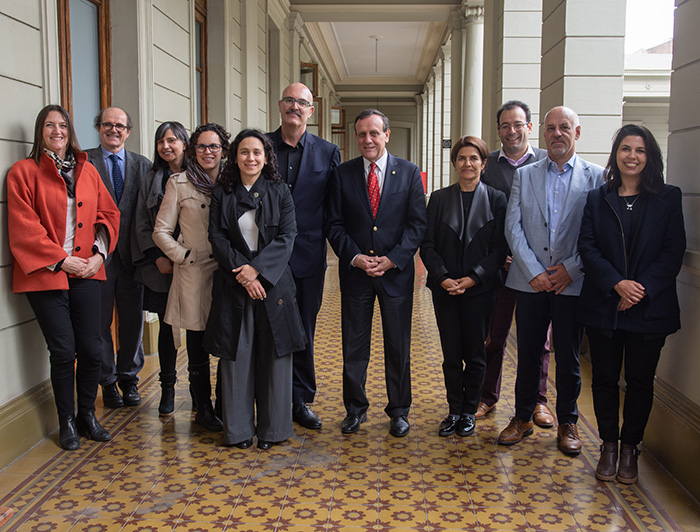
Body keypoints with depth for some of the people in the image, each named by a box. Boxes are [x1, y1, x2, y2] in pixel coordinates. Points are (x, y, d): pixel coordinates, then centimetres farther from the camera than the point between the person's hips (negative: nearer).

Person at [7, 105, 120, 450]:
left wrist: (99, 253, -2)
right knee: (63, 350, 0)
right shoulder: (24, 171, 0)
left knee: (92, 348, 3)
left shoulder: (87, 170, 13)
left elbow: (108, 213, 12)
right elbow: (23, 227, -7)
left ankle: (87, 415, 21)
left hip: (85, 271, 4)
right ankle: (66, 422, 17)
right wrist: (61, 259, -11)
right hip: (45, 274, -3)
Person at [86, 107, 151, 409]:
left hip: (132, 255, 3)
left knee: (133, 321, 10)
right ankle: (108, 381, 21)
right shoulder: (84, 162, 1)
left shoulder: (142, 165, 10)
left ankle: (129, 378, 26)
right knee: (100, 321, 6)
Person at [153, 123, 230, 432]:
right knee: (198, 347, 4)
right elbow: (161, 231, 4)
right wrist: (184, 256, -6)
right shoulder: (179, 184, 3)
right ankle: (204, 409, 18)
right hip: (194, 275, -2)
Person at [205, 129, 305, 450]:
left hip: (273, 282, 0)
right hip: (233, 284, 1)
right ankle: (239, 429, 15)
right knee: (237, 354, 3)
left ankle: (272, 428, 15)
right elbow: (217, 238, 0)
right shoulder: (222, 194, 8)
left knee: (273, 354, 3)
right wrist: (242, 272, -14)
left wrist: (257, 268, -15)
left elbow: (287, 237, -4)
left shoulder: (280, 192, 5)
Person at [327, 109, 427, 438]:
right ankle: (355, 409, 23)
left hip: (396, 271, 0)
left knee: (398, 346, 8)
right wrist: (355, 257, -12)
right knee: (354, 346, 7)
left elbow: (417, 223, -2)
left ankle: (399, 411, 23)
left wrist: (393, 259, -13)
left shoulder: (409, 172, 2)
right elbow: (335, 224, 2)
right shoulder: (342, 174, 4)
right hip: (354, 272, 1)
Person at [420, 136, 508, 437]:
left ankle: (469, 412, 22)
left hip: (479, 288, -1)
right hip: (444, 288, 1)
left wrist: (473, 278, -14)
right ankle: (454, 411, 20)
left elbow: (499, 249, -4)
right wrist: (442, 277, -12)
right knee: (451, 355, 7)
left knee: (475, 355, 7)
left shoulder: (496, 200, 1)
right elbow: (427, 245, 2)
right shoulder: (439, 198, 5)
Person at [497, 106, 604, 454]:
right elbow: (513, 227, 0)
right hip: (531, 281, 1)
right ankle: (522, 418, 25)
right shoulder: (524, 175, 7)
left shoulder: (596, 177, 3)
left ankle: (567, 423, 24)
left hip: (573, 283, -1)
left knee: (568, 358, 9)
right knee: (528, 354, 9)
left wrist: (571, 268, -11)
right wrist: (534, 272, -9)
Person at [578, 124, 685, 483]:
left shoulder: (668, 198, 3)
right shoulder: (597, 199, 6)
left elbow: (674, 251, -2)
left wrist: (643, 289, -13)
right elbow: (587, 247, -1)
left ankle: (629, 448, 22)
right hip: (603, 305, 1)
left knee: (640, 380, 6)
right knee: (605, 377, 7)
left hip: (650, 307, -1)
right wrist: (617, 284, -14)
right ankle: (609, 446, 22)